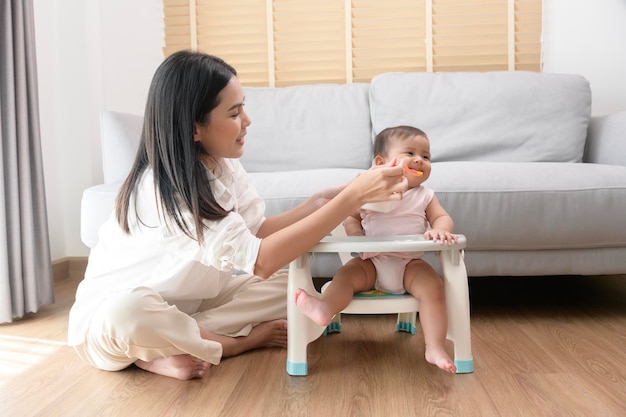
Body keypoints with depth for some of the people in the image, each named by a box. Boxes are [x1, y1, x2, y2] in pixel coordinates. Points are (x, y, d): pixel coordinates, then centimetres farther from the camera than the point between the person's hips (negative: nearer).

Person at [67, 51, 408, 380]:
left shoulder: (223, 164, -8)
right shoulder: (161, 189, -32)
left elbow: (255, 234, -8)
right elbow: (259, 260, -38)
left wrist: (319, 202, -20)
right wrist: (353, 196, -39)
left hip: (186, 300, 6)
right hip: (117, 308, -6)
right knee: (126, 317, -42)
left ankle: (169, 348, -10)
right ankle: (241, 341, -16)